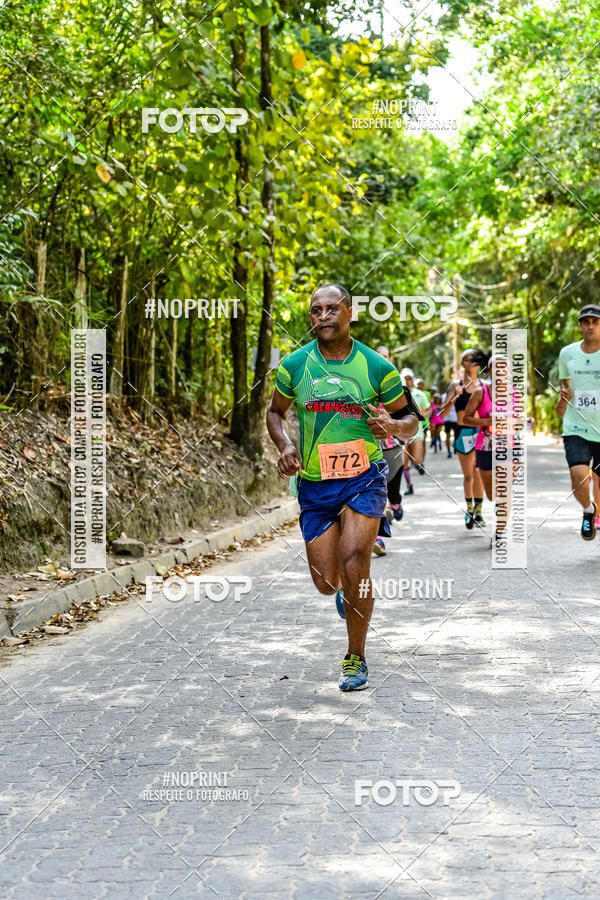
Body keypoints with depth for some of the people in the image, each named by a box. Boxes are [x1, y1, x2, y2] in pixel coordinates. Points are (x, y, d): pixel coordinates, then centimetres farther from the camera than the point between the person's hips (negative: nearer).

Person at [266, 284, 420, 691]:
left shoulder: (376, 366, -4)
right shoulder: (295, 365, -1)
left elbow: (411, 420, 7)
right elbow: (275, 412, 15)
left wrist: (393, 425, -17)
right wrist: (285, 446, -4)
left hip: (364, 478, -2)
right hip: (314, 485, 2)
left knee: (353, 563, -19)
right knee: (327, 581, 1)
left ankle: (356, 659, -1)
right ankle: (347, 589, 43)